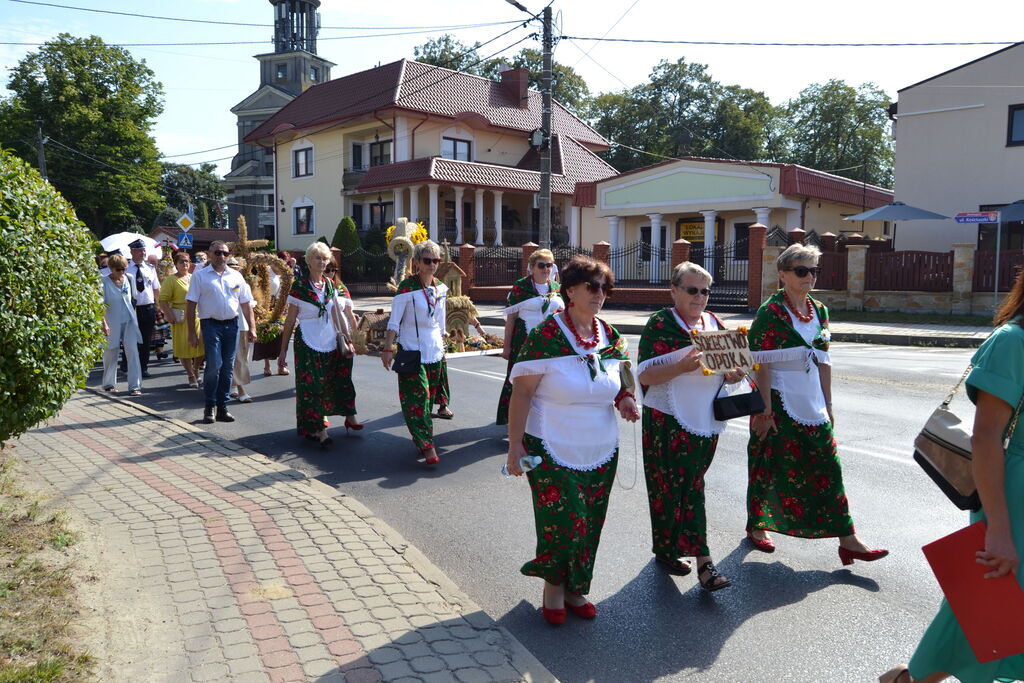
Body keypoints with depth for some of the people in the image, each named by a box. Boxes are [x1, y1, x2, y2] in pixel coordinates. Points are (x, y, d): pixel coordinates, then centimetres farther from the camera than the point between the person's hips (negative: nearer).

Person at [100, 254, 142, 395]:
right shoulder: (104, 282, -8)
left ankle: (135, 386, -8)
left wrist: (134, 317, 14)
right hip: (113, 323, -3)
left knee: (132, 352, -7)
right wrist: (103, 323, -17)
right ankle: (109, 384, 25)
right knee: (111, 353, 9)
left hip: (129, 321, 3)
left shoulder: (129, 279, 5)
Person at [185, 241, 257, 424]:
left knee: (227, 368, 7)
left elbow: (246, 304, 13)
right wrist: (191, 333, -7)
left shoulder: (236, 276, 11)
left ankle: (222, 408, 17)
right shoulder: (200, 275, 1)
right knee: (214, 366, -11)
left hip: (232, 325, 4)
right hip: (211, 325, -4)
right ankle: (209, 407, 3)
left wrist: (252, 327, 4)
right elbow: (191, 305, -2)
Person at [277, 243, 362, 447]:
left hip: (329, 341, 4)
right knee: (311, 385, -4)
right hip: (308, 343, -4)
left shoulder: (330, 285, 8)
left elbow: (337, 315, 10)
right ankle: (318, 429, -1)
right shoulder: (299, 286, -5)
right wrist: (283, 349, -3)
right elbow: (290, 319, -3)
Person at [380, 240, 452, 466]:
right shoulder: (407, 287, -11)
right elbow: (394, 321, -10)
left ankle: (420, 436, 26)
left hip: (435, 351, 6)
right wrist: (387, 349, -13)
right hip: (412, 350, -6)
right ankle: (427, 446, -11)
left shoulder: (441, 288, 7)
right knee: (417, 397, -10)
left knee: (430, 395, 11)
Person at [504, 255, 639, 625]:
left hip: (600, 452, 6)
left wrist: (625, 400, -5)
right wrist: (515, 445, -16)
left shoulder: (611, 337, 4)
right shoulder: (545, 336, -14)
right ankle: (553, 585, 24)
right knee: (562, 521, -4)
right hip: (553, 452, -5)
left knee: (589, 524, 13)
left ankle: (575, 589, 33)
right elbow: (521, 392, -13)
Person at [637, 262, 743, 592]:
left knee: (686, 485, 12)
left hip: (706, 420, 6)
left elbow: (727, 366, 20)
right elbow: (646, 375, -14)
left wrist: (733, 374, -4)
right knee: (688, 487, -4)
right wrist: (682, 366, -28)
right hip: (669, 423, -6)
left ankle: (667, 547, 27)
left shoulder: (714, 323, 12)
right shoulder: (660, 324, -7)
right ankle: (703, 562, 5)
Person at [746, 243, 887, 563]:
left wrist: (828, 404, 12)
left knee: (828, 467, 5)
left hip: (812, 403, 6)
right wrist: (765, 410, -16)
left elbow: (823, 361, 13)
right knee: (768, 466, 8)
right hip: (779, 402, -6)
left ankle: (848, 540, 11)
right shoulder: (770, 312, -12)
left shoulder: (819, 311, 9)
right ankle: (756, 526, 28)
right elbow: (762, 366, -14)